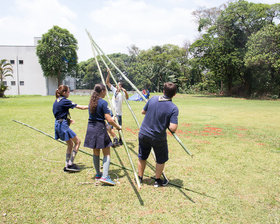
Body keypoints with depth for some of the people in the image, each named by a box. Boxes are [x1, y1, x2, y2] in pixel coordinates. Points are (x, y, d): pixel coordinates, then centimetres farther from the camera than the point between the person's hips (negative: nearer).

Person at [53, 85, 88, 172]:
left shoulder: (56, 101, 12)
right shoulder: (65, 101, -14)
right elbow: (81, 107, -13)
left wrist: (67, 120, 25)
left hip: (58, 125, 9)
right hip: (63, 125, -9)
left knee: (70, 144, 16)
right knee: (77, 142, 0)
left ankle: (67, 165, 19)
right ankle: (70, 164, 1)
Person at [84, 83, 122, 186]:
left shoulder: (91, 101, 10)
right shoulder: (103, 102, -13)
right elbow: (109, 120, -18)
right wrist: (118, 127, -3)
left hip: (91, 128, 7)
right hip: (100, 128, -7)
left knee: (96, 152, 17)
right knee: (106, 153, -1)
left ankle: (98, 174, 28)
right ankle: (104, 176, -9)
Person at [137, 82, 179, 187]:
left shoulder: (153, 99, -6)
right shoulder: (173, 108, -18)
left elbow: (143, 111, 8)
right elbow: (173, 128, -23)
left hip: (143, 134, 4)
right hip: (158, 138, -3)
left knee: (142, 157, 22)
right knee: (161, 160, 20)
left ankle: (140, 178, 36)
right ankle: (158, 180, 32)